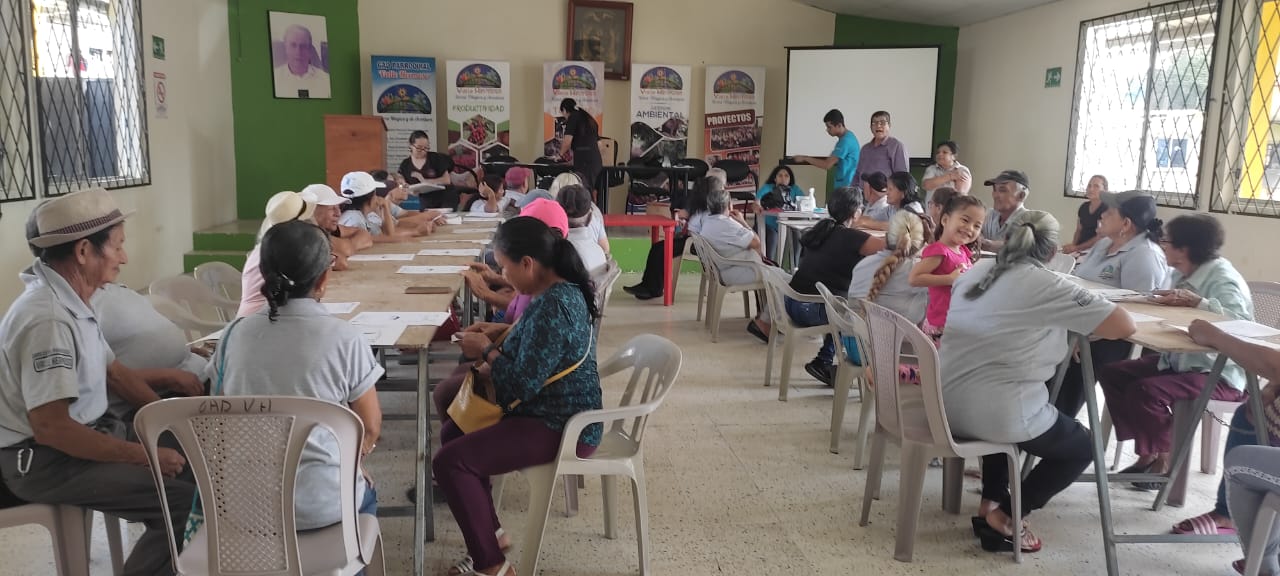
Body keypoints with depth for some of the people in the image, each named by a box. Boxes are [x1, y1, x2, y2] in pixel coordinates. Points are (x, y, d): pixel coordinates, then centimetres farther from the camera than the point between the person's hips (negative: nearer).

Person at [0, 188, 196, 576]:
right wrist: (143, 456, -22)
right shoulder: (48, 319, -26)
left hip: (87, 431, 10)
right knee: (185, 497, -22)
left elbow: (112, 370, 14)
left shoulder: (71, 299, 5)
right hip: (44, 459, -9)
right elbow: (50, 428, -28)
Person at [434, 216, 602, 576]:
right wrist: (501, 334, 6)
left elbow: (522, 385, -27)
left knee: (450, 462, -17)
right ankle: (488, 531, 24)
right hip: (557, 412, 11)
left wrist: (487, 351, -10)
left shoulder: (552, 307, -27)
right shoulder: (563, 289, 5)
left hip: (560, 428, -11)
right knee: (452, 430, 18)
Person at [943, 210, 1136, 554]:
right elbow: (1124, 326, -11)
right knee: (1081, 447, 20)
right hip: (994, 414, -7)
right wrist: (1081, 325, 9)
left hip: (946, 406, 7)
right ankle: (1005, 518, 12)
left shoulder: (975, 271, 8)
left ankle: (990, 505, 30)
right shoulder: (1048, 287, -11)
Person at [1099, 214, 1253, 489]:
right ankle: (1146, 451, 7)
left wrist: (1197, 302, -37)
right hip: (1180, 360, 9)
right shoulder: (1181, 274, 8)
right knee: (1112, 373, -2)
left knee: (1145, 390, -28)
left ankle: (1163, 458, -1)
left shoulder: (1223, 279, -19)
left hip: (1219, 373, -9)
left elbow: (1242, 321, -35)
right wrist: (1166, 300, -11)